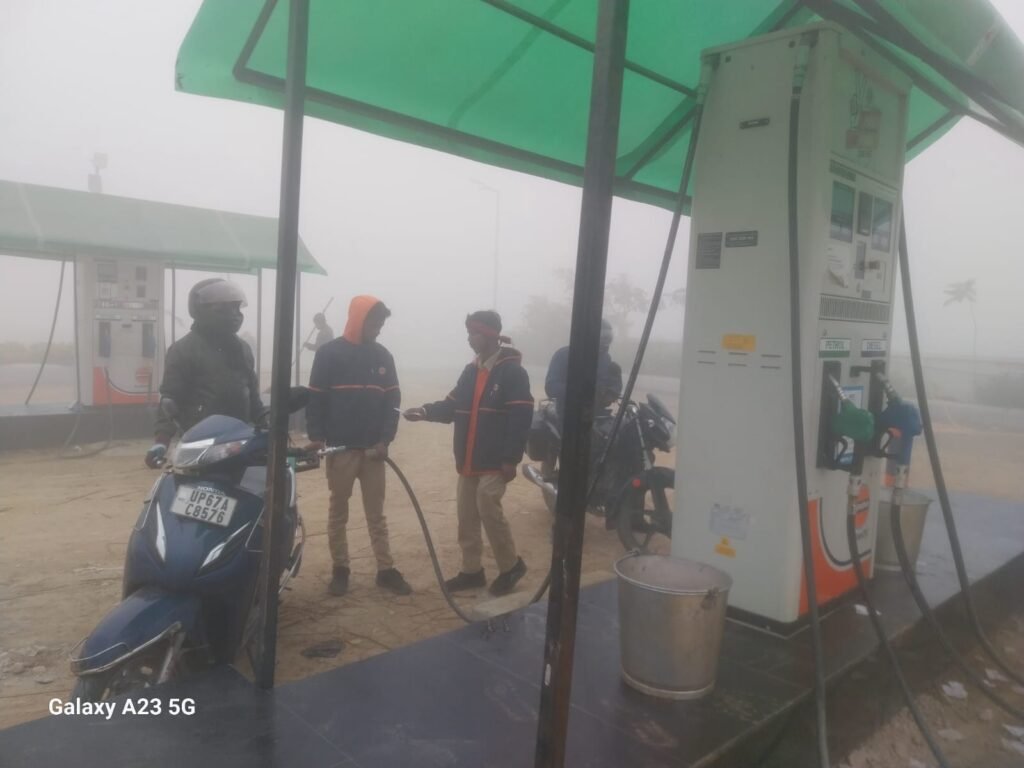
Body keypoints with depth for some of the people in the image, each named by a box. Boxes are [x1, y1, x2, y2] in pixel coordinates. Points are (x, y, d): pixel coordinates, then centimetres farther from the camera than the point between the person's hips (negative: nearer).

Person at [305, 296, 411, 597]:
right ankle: (340, 569, 19)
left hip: (373, 449, 3)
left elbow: (393, 400, 6)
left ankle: (386, 570, 13)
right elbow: (315, 398, -3)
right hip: (340, 448, -3)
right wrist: (316, 436, -11)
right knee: (338, 512, 8)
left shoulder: (383, 356, 7)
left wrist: (385, 439, -4)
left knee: (376, 513, 9)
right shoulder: (329, 353, -4)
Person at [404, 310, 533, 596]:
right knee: (467, 516, 9)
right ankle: (472, 571, 22)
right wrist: (426, 411, -7)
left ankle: (511, 566, 9)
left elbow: (520, 418, -16)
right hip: (469, 461, 8)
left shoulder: (512, 371, -11)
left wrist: (511, 459, -19)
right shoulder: (471, 370, 13)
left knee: (488, 509, -11)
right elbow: (454, 406, 12)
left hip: (495, 462, -7)